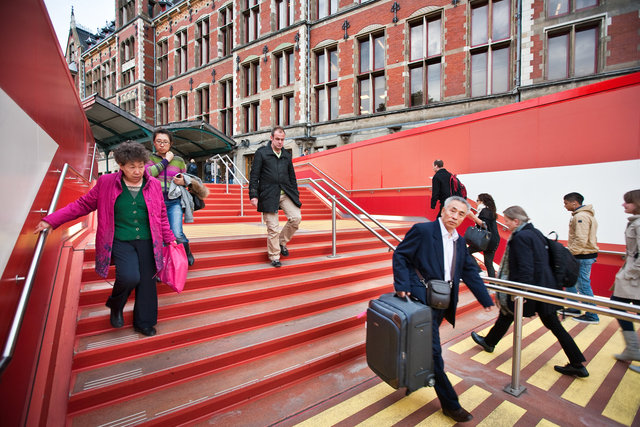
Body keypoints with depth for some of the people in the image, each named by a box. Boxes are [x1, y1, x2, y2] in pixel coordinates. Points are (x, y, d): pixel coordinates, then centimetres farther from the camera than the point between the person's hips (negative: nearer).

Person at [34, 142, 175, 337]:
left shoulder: (154, 184, 4)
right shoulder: (106, 182, 0)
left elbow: (161, 216, 12)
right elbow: (83, 204, 9)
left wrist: (170, 238, 10)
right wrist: (52, 220, 4)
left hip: (147, 242, 2)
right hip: (120, 241, -2)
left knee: (147, 282, 5)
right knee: (130, 277, -20)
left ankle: (144, 323, 25)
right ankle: (116, 306, 15)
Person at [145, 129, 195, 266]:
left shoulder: (179, 160, 11)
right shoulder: (149, 158, 7)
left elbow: (186, 180, 21)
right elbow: (148, 173, -13)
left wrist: (184, 182, -3)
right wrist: (166, 160, -7)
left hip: (174, 202, 0)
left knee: (177, 234, -14)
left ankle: (187, 252, 15)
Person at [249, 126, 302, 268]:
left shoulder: (287, 155, 16)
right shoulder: (261, 153, 2)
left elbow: (292, 177, 20)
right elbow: (254, 176, -1)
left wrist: (296, 195, 14)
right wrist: (254, 195, -9)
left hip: (286, 193, 4)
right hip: (269, 195, -4)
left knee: (296, 218, -9)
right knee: (273, 227, -2)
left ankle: (282, 242, 16)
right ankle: (274, 256, 15)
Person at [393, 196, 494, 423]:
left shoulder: (460, 241, 11)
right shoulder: (422, 230, -11)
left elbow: (470, 271, 15)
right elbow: (400, 255, -10)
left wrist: (486, 300, 13)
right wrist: (402, 285, -18)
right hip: (423, 300, -7)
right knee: (433, 352, -1)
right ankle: (450, 404, 14)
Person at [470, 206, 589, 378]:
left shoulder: (520, 237, -19)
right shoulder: (535, 233, 9)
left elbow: (525, 269, -25)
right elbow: (543, 260, 18)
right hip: (545, 286, 8)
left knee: (508, 313, 10)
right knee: (553, 324, 15)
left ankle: (489, 342, 29)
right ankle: (577, 364, 19)